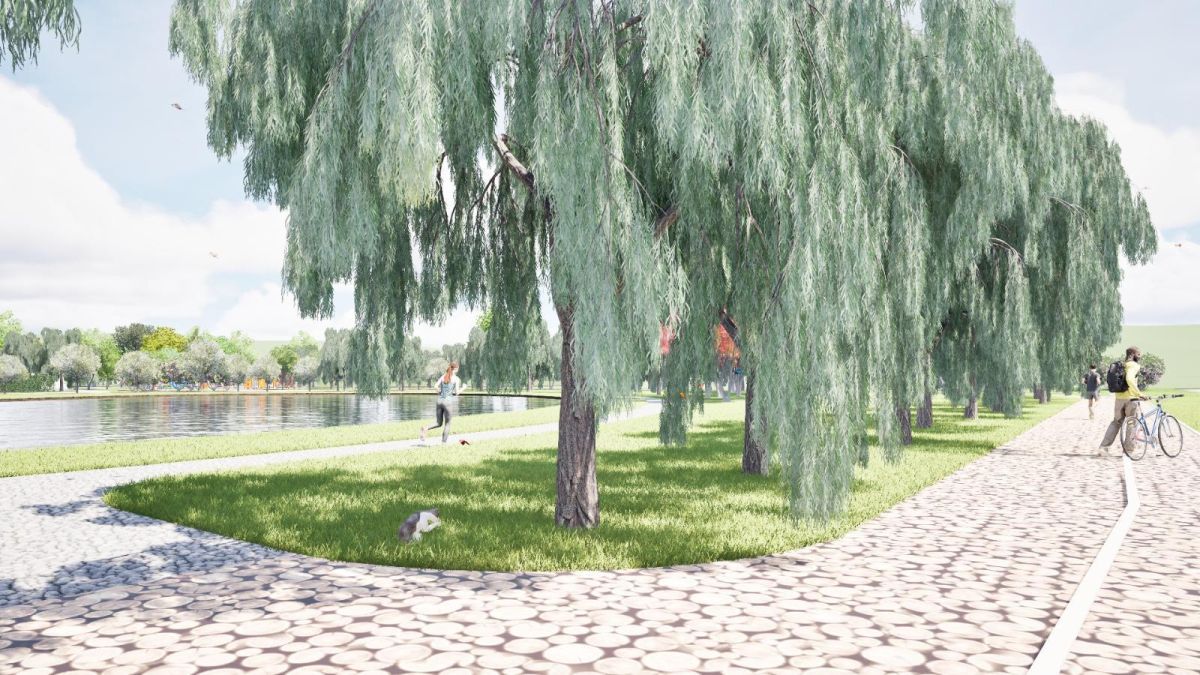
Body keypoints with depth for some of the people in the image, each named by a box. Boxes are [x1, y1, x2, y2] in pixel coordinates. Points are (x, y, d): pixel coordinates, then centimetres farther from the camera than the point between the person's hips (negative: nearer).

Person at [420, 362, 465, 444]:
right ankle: (444, 442, 4)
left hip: (439, 401, 5)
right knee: (447, 424, 9)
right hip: (448, 402, -4)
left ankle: (425, 428, -12)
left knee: (439, 424, 13)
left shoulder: (443, 377, 10)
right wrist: (463, 388, 11)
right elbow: (457, 392, -7)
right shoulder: (456, 379, -3)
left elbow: (435, 388, 2)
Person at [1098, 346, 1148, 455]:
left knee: (1116, 422, 13)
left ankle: (1104, 447, 4)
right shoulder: (1134, 365, -9)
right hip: (1131, 398, -7)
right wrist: (1139, 393, -27)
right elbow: (1129, 379, -28)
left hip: (1119, 397, 7)